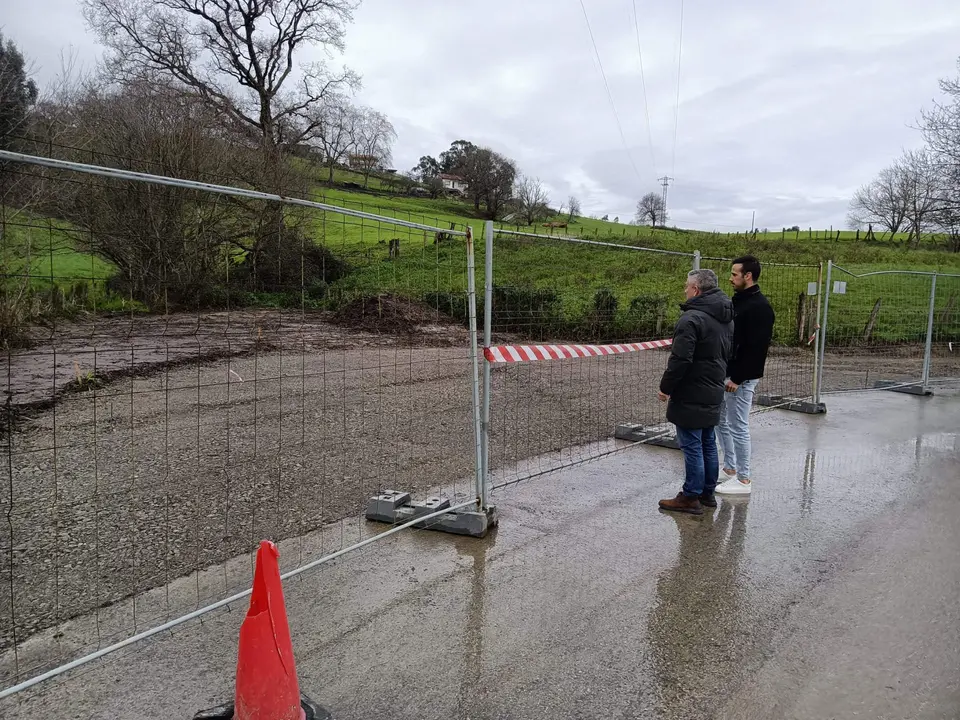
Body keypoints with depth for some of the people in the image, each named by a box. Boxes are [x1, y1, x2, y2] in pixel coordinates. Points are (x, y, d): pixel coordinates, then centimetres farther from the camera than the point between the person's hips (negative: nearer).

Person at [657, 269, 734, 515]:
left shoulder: (692, 318, -20)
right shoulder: (726, 319, 11)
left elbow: (680, 360, -23)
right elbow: (729, 354, 20)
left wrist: (666, 387, -13)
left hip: (691, 395, -9)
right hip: (714, 393, 9)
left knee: (692, 446, -2)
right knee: (708, 444, 17)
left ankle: (691, 497, 6)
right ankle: (708, 492, 26)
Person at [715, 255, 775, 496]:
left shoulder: (760, 307, -17)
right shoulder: (737, 301, 13)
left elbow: (756, 348, -23)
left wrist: (738, 378, -23)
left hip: (741, 379, -10)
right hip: (725, 374, 10)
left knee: (738, 427, -3)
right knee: (721, 422, 17)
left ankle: (743, 479, 8)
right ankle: (729, 469, 30)